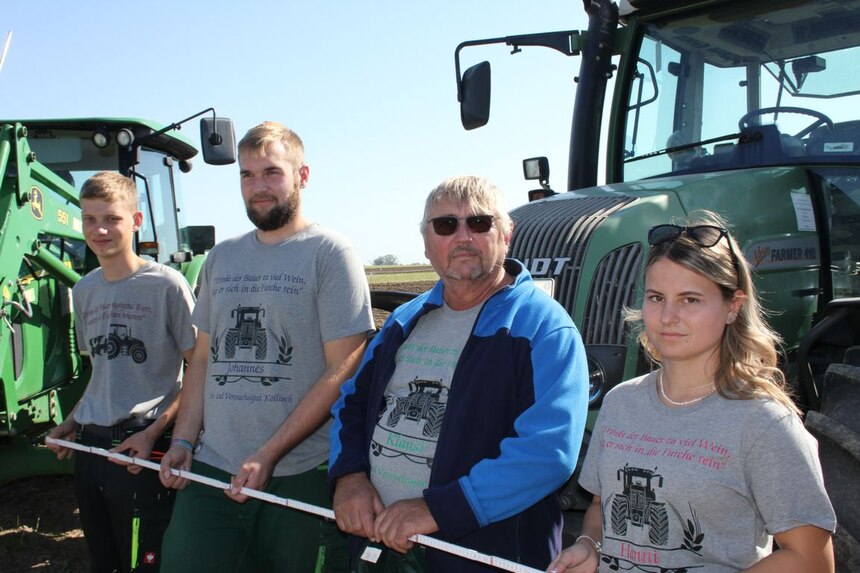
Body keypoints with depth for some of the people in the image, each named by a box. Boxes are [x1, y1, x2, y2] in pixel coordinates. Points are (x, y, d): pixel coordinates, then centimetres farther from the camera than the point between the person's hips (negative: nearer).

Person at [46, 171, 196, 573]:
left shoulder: (166, 285, -9)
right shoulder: (84, 291, 12)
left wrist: (154, 431, -18)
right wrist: (71, 423, 11)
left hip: (141, 448, -7)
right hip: (89, 446, 7)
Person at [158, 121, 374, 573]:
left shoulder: (330, 253, -6)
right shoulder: (221, 258, 12)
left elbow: (342, 372, -11)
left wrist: (268, 455, -15)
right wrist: (183, 441, 4)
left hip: (299, 477, -5)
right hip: (211, 470, 5)